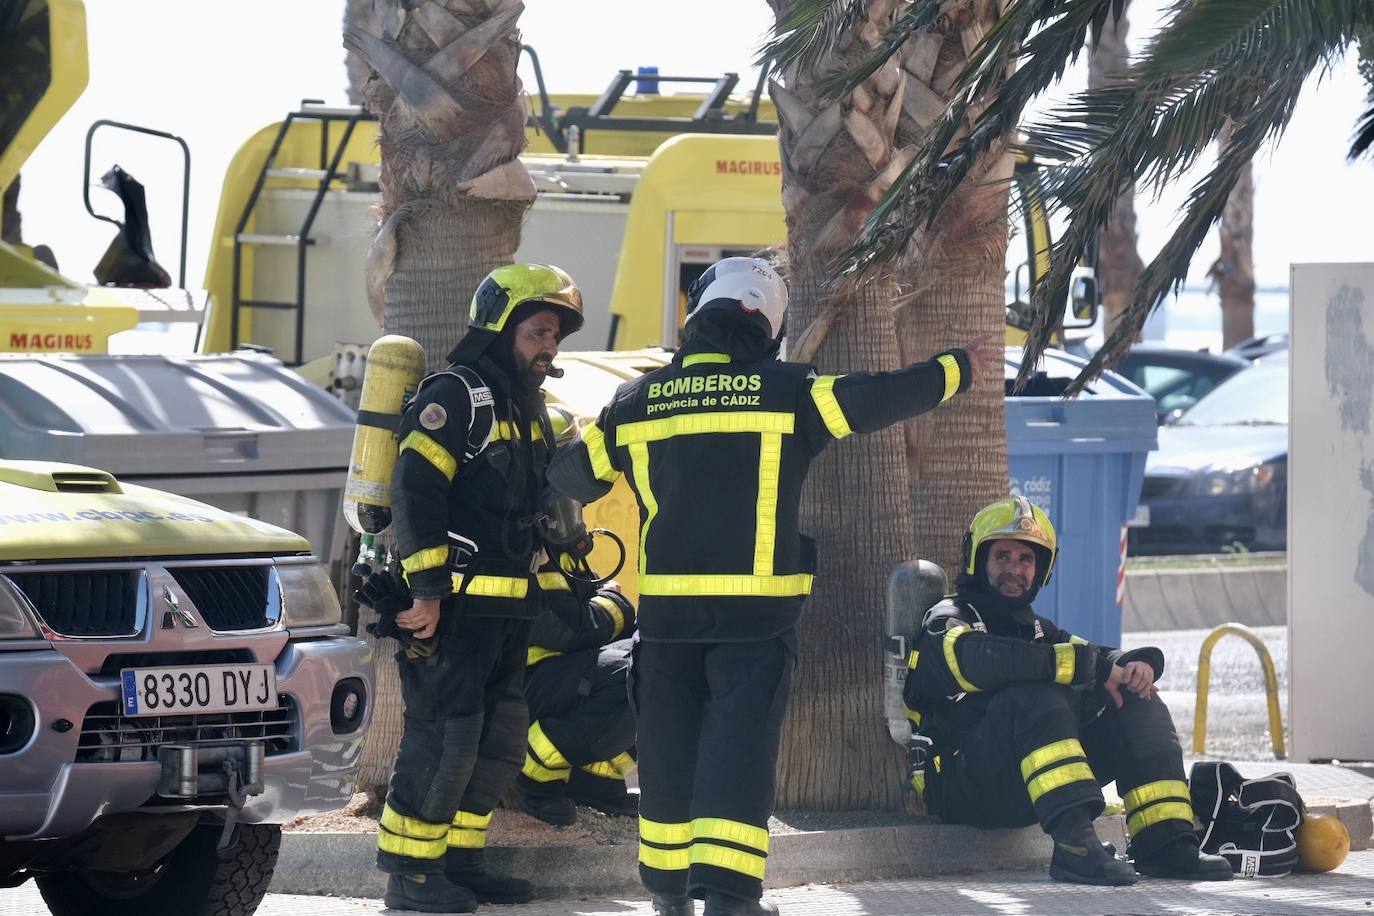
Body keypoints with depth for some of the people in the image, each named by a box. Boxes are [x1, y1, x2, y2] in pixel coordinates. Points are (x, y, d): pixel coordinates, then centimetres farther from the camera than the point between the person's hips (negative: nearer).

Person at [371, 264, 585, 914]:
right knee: (445, 736, -10)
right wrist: (428, 590, -23)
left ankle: (459, 861, 19)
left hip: (505, 609, 10)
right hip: (453, 604, -10)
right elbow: (414, 491, -19)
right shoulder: (458, 395, -11)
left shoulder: (527, 409, 19)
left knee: (499, 739, 11)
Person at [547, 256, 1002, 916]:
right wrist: (960, 368, 8)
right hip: (756, 609, -3)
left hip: (666, 607, 3)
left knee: (669, 744, 14)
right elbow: (876, 400, -5)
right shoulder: (785, 390, -4)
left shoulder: (638, 400, 5)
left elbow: (574, 474, 15)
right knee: (741, 742, -2)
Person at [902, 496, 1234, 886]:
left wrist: (1136, 664, -10)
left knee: (1139, 706, -3)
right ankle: (1074, 842, -48)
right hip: (964, 788, -7)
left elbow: (1105, 661, 17)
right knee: (1034, 697, -33)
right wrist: (1090, 667, -21)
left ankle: (1165, 843, -17)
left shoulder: (1036, 630, 27)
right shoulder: (947, 622, 2)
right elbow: (980, 659, -22)